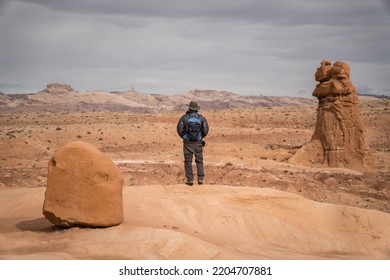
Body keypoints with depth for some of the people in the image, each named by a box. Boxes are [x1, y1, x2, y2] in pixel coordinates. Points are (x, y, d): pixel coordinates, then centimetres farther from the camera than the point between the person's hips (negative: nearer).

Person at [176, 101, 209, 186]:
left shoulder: (184, 117, -3)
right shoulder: (201, 118, 0)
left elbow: (179, 129, -5)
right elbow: (206, 130, -1)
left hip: (187, 142, -1)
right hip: (198, 142, 1)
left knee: (188, 161, 5)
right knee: (199, 161, 9)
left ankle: (190, 180, 1)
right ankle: (200, 179, 0)